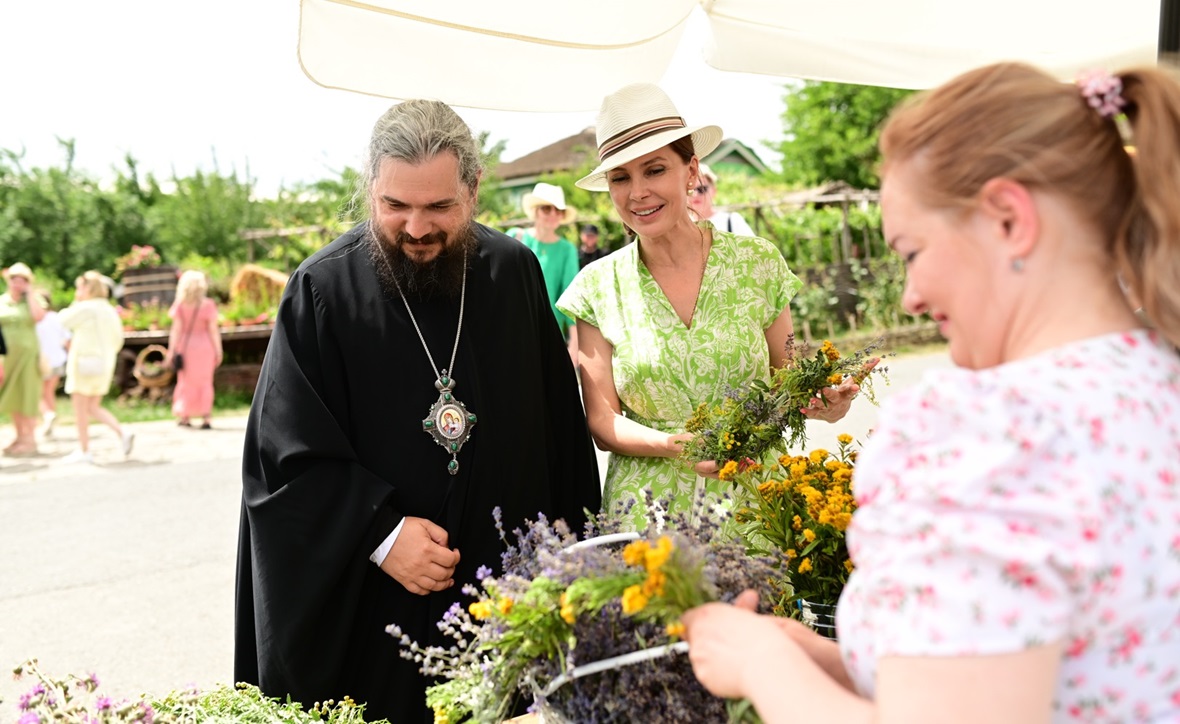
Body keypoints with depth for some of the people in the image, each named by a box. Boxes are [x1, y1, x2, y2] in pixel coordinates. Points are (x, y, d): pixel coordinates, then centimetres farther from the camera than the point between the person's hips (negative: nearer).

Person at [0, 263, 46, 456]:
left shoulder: (32, 300, -1)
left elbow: (39, 316, -22)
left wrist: (29, 293, -13)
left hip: (27, 354, -3)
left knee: (26, 397, -2)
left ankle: (31, 440, 3)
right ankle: (20, 437, 17)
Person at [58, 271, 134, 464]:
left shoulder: (86, 308, -14)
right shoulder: (110, 310, 9)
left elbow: (64, 320, -4)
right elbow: (118, 339, 13)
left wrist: (75, 302, 2)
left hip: (84, 363, -8)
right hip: (104, 365, 8)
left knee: (80, 409, 3)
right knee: (93, 408, 15)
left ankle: (84, 451, 7)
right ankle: (123, 433, -2)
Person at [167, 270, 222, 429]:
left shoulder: (179, 305, -5)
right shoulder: (207, 305, -9)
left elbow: (176, 329, -6)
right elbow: (213, 330, -8)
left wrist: (171, 350, -2)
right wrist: (218, 350, -1)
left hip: (185, 345, 1)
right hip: (204, 346, -1)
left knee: (186, 381, 14)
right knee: (204, 382, 8)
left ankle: (185, 417, 15)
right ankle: (206, 418, 4)